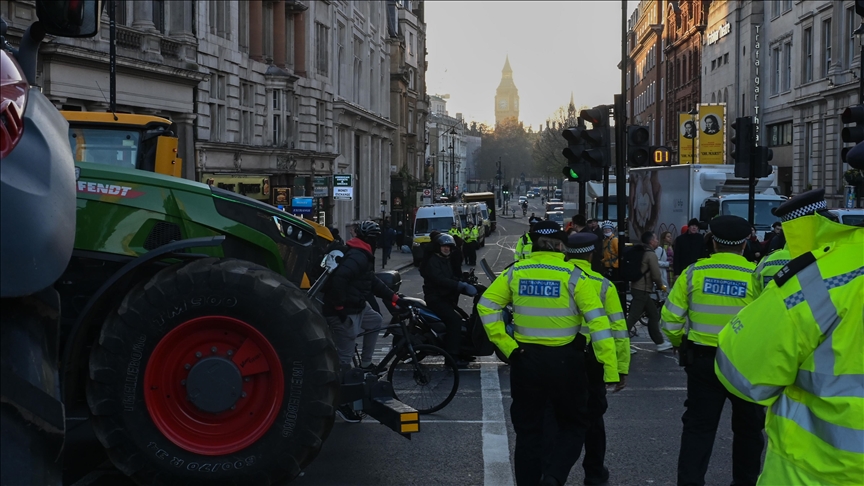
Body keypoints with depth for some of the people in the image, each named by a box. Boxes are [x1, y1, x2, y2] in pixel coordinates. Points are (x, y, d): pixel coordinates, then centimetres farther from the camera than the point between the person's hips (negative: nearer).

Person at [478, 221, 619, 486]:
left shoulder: (515, 272, 0)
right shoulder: (573, 275, -7)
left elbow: (486, 306, -4)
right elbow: (598, 322, -11)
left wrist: (506, 345, -3)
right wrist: (610, 368, -10)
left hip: (526, 358, 2)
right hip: (565, 360, -2)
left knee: (528, 429, 15)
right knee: (573, 425, 15)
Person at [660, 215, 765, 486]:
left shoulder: (693, 272, -5)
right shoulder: (756, 276, -11)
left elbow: (671, 320, -3)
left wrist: (682, 346, 15)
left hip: (702, 360, 1)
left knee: (698, 426, 9)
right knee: (748, 428, 18)